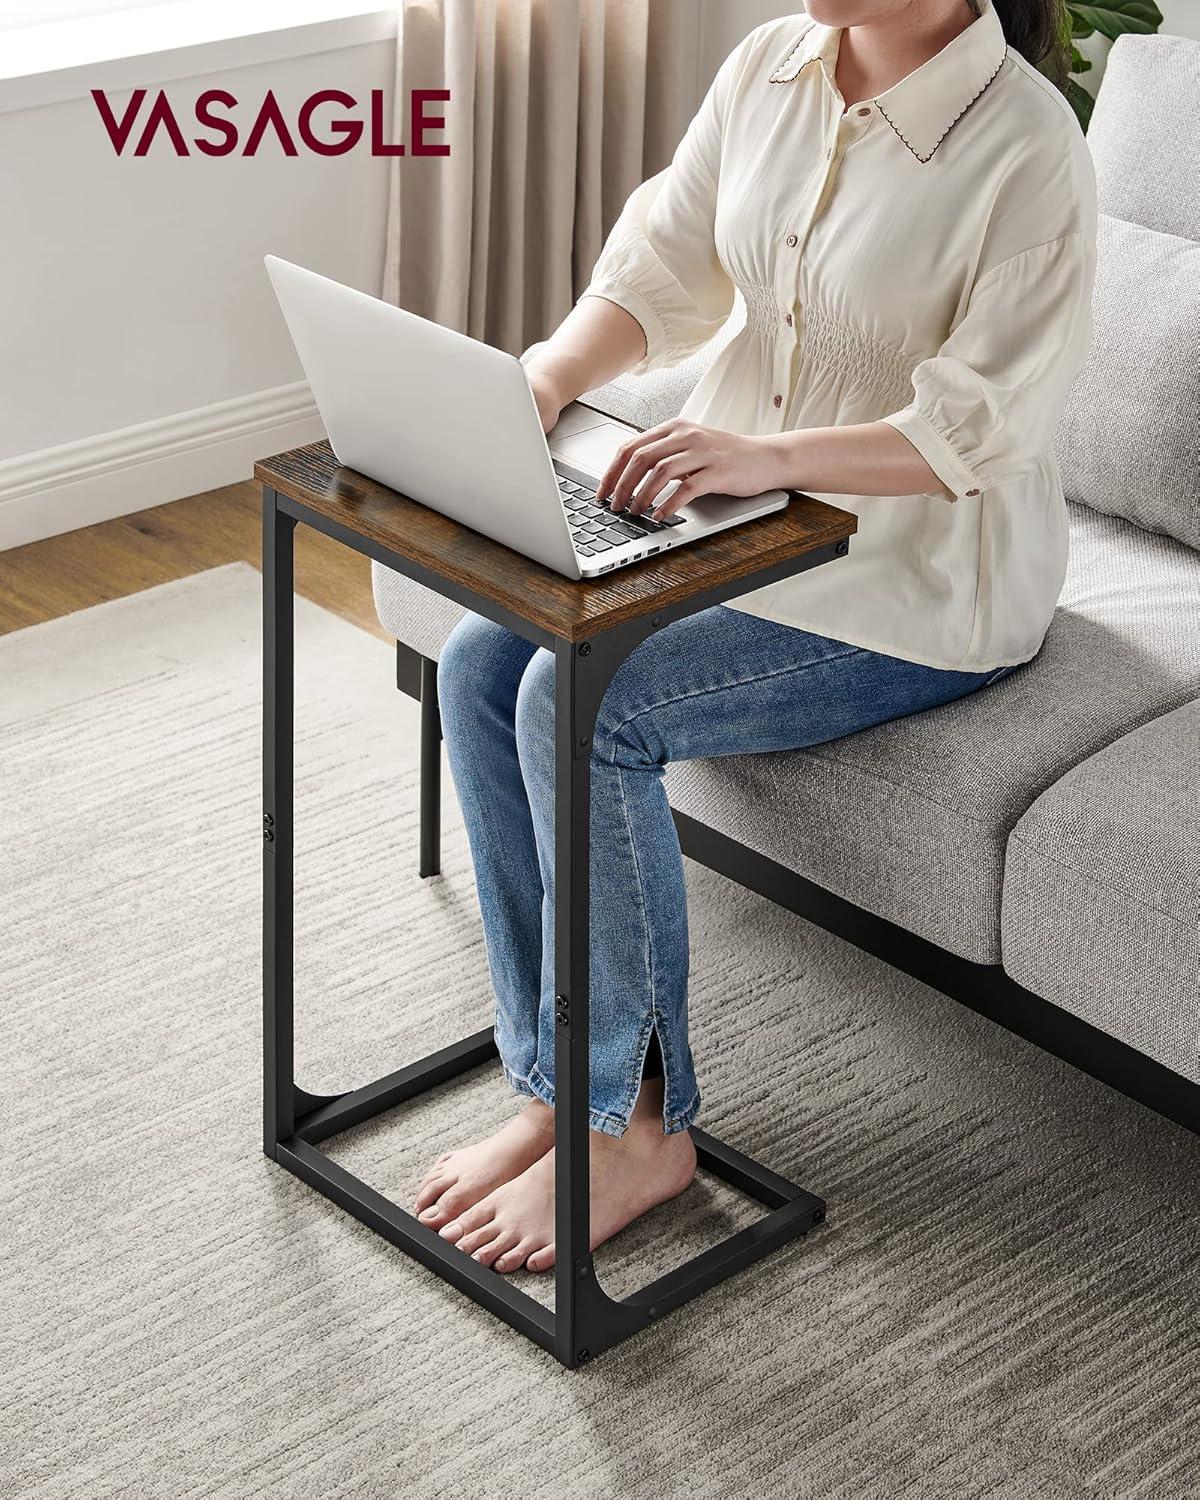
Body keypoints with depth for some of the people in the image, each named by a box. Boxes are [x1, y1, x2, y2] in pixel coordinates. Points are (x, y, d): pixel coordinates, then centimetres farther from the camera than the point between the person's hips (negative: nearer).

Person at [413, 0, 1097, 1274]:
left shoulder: (1025, 150, -21)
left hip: (919, 581, -7)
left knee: (583, 701, -25)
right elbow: (661, 269, 5)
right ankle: (556, 1081, -4)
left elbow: (980, 429, -24)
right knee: (480, 664, -13)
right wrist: (554, 370, -15)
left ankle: (632, 1127, -9)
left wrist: (765, 454, -37)